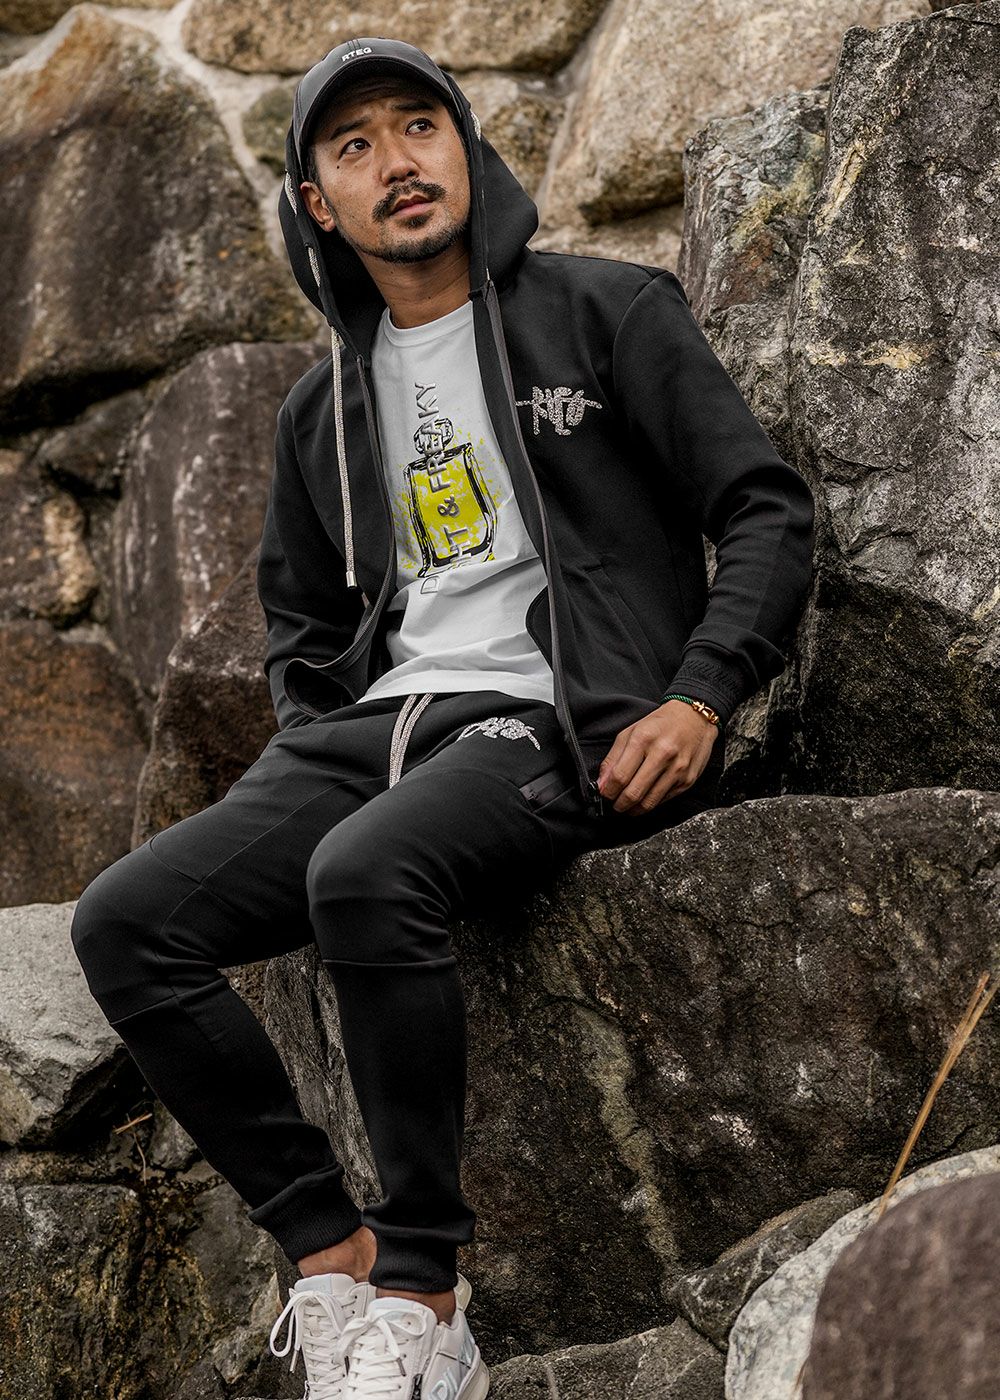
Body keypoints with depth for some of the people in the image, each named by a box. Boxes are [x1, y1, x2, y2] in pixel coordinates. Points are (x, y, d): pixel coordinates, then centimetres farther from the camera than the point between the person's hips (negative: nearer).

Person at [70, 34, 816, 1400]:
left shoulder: (608, 311, 5)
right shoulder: (324, 408, 20)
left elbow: (768, 512, 2)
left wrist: (700, 699, -12)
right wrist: (309, 760, 12)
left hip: (553, 726, -6)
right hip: (376, 724, 6)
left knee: (365, 874, -37)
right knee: (125, 921, -16)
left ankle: (423, 1289, -24)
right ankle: (332, 1255, -13)